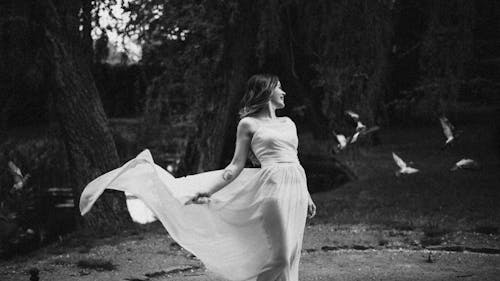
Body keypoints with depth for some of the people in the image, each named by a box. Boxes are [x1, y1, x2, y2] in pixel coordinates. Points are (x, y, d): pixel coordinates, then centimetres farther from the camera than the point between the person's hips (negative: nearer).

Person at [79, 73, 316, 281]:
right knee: (277, 255, -6)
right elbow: (236, 166, 0)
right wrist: (208, 191, -9)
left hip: (296, 188, 6)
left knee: (289, 254, 6)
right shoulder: (248, 124, 2)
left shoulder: (288, 123, 19)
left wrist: (307, 197, 19)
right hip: (272, 186, -6)